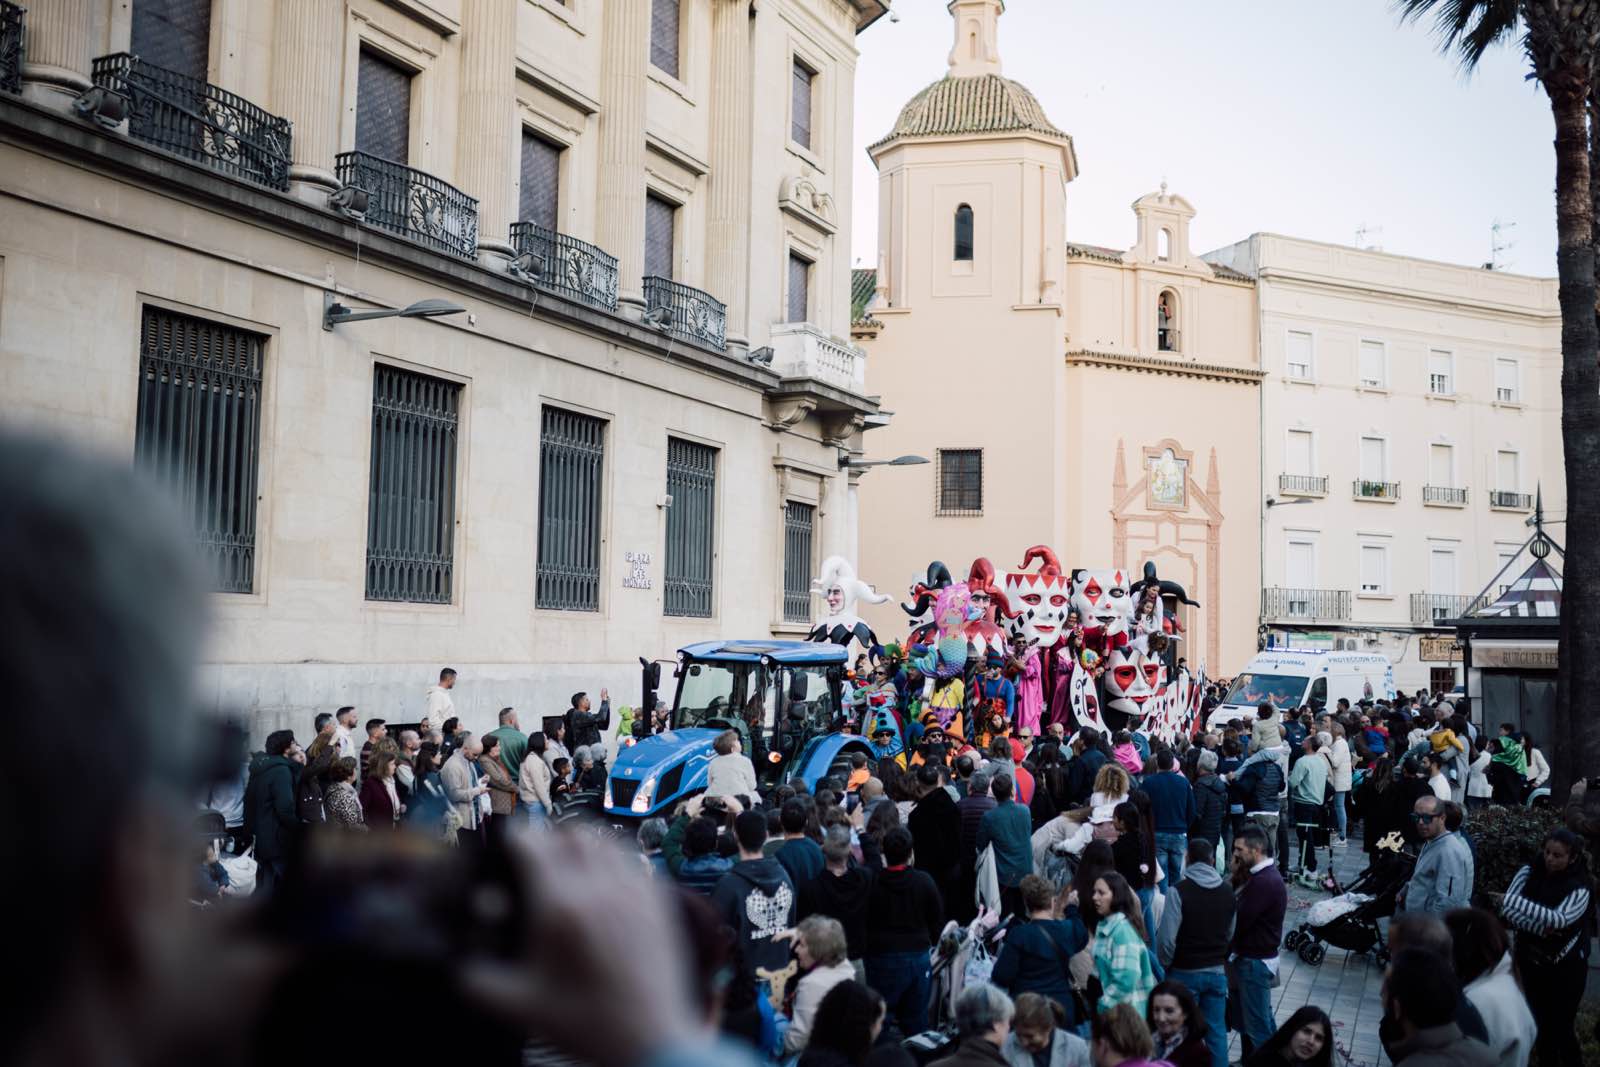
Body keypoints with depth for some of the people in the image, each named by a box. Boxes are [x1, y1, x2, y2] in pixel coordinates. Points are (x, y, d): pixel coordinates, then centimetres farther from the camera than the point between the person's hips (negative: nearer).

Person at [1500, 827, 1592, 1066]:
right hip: (1531, 963, 3)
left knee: (1560, 1028, 0)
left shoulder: (1580, 889, -12)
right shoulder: (1528, 873, -4)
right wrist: (1540, 927, -24)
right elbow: (1507, 910, -12)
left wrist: (1514, 901, -32)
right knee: (1540, 1024, 14)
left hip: (1565, 969, -3)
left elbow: (1559, 920, -28)